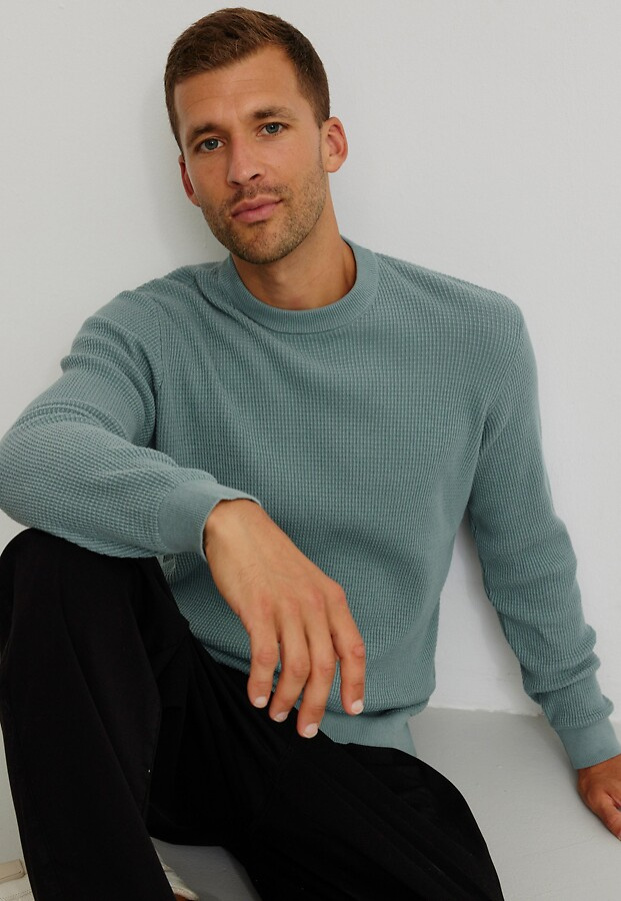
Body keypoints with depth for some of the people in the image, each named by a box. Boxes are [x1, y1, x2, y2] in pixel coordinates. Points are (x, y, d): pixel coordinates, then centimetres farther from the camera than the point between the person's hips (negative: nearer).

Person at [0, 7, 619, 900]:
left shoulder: (477, 336, 0)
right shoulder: (150, 331, -4)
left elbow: (526, 558, 12)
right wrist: (218, 512, -44)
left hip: (344, 753, 0)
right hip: (173, 714, 0)